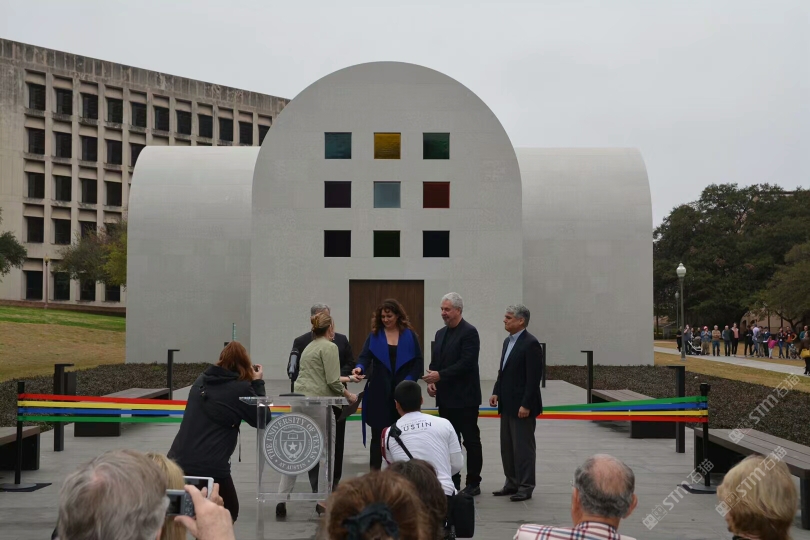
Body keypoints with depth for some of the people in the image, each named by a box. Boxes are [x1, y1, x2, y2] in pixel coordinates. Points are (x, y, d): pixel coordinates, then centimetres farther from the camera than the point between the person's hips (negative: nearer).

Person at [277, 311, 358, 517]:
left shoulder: (309, 347, 19)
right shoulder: (329, 347, -6)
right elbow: (333, 382, -12)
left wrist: (343, 381, 40)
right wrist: (348, 394, 4)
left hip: (298, 401, 8)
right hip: (318, 402, -8)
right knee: (326, 452, 4)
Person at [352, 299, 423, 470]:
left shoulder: (409, 335, 4)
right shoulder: (375, 335, 6)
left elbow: (418, 362, 3)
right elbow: (365, 357, -5)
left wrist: (409, 380, -10)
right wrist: (360, 367, -26)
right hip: (379, 392, 0)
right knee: (378, 434, 1)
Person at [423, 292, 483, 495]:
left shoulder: (469, 332, -11)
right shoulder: (440, 333, 13)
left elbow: (466, 363, -20)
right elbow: (435, 362, 16)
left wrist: (440, 375, -21)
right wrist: (431, 381, -2)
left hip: (465, 398, -7)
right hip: (445, 397, 8)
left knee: (471, 440, 2)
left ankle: (473, 483, 9)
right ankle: (452, 481, 19)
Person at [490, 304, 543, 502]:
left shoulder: (530, 344, -15)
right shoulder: (508, 341, 13)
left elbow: (534, 377, -19)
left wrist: (526, 405, -20)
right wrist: (496, 392, 8)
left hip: (522, 406, -9)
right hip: (507, 404, 9)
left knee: (523, 446, 0)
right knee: (507, 446, 14)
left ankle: (525, 487, 9)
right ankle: (512, 483, 24)